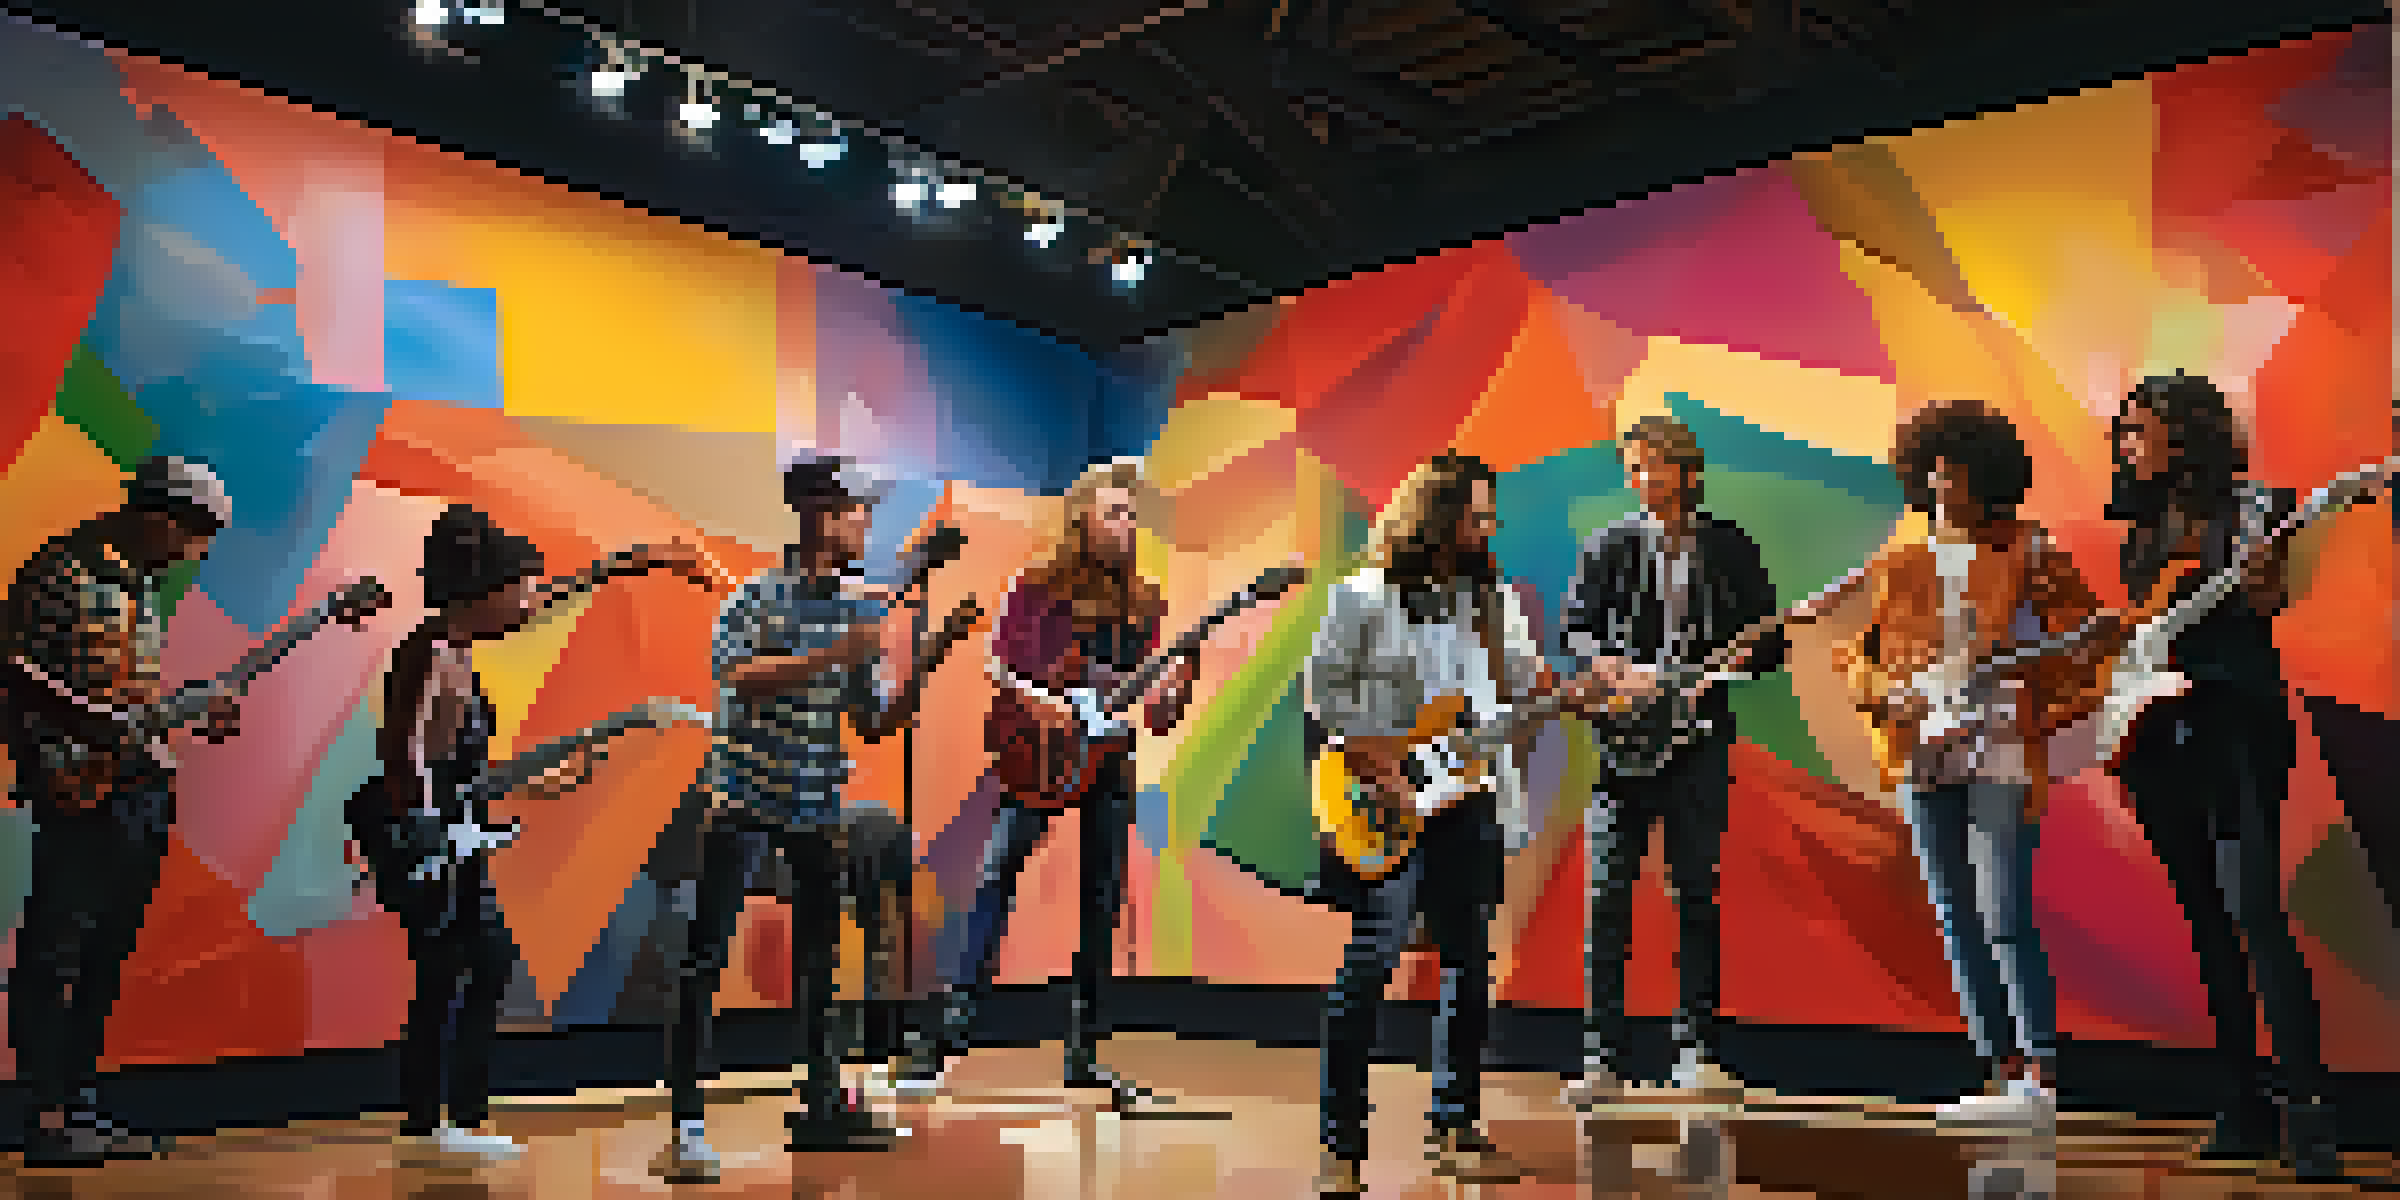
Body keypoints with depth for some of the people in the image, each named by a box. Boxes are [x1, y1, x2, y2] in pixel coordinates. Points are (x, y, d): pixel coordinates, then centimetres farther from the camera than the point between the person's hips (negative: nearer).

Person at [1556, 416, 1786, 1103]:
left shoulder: (1729, 548, 6)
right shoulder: (1612, 546, 4)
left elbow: (1769, 643, 9)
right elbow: (1572, 630, 5)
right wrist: (1618, 666, -14)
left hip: (1700, 739, 0)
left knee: (1696, 891, 4)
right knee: (1609, 892, -3)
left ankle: (1696, 1051, 15)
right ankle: (1602, 1057, 2)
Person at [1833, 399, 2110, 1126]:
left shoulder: (2028, 555, 2)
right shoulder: (1898, 567, 13)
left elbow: (2083, 638, 3)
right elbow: (1858, 655, 15)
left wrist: (2051, 710, -10)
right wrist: (1888, 692, -5)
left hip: (2003, 755, -5)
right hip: (1924, 761, 5)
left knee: (2005, 918, -10)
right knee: (1957, 922, 7)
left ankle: (2042, 1077, -2)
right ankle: (2001, 1072, 16)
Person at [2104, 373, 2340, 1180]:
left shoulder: (2248, 505, 0)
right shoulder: (2142, 524, 16)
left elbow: (2269, 599, -11)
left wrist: (2260, 581, -31)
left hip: (2237, 723, -6)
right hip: (2160, 733, 6)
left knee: (2254, 912, -15)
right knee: (2208, 923, 7)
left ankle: (2309, 1114, -12)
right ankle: (2246, 1107, 13)